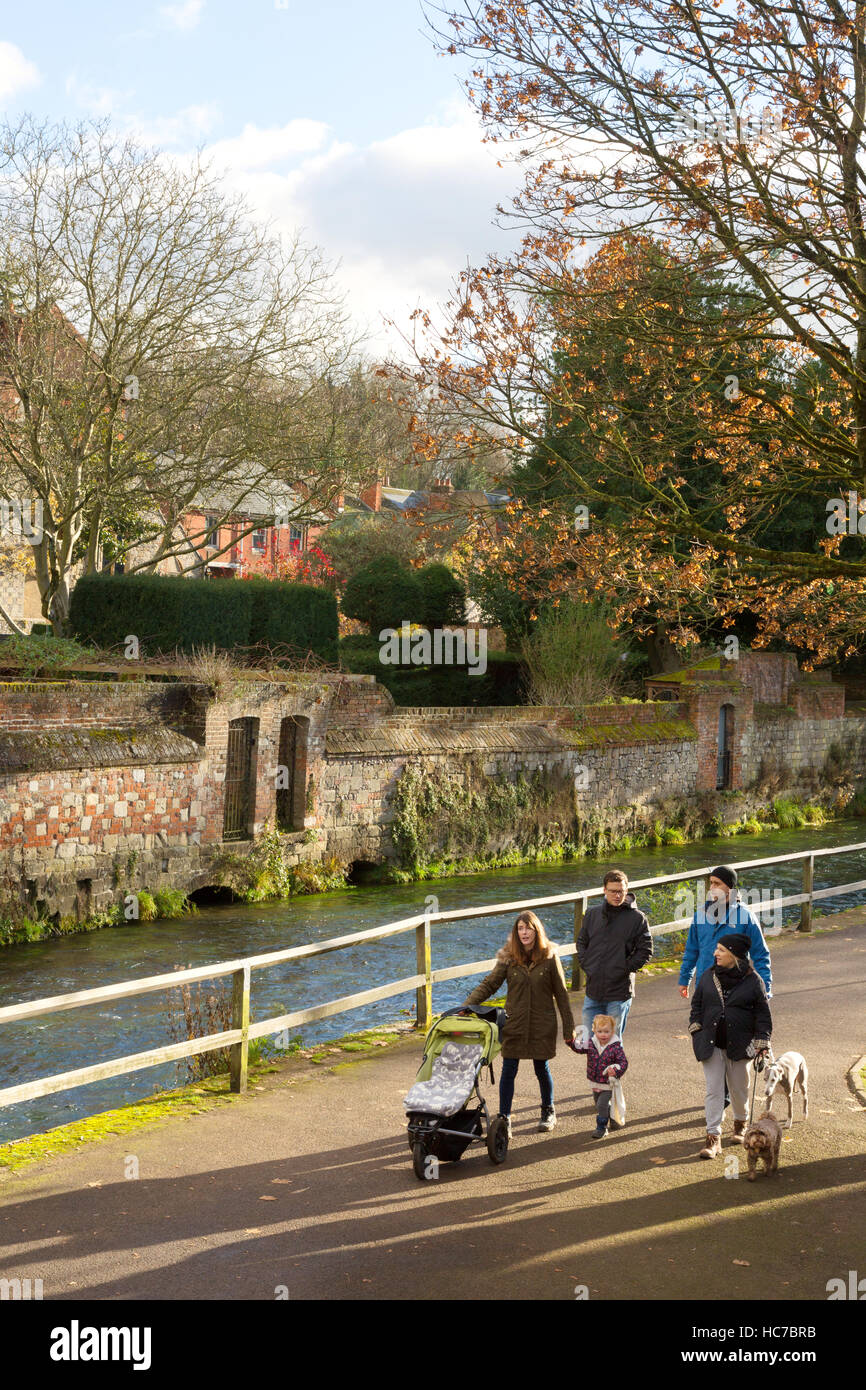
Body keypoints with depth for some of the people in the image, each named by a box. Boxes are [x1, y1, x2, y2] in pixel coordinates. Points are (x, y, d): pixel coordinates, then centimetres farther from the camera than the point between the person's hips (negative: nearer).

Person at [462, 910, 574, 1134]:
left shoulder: (549, 957, -4)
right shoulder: (508, 958, -2)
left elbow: (561, 994, 1)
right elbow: (488, 984, -1)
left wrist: (569, 1028, 1)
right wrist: (466, 1006, -14)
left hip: (542, 1025, -1)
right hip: (514, 1024, 1)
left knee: (542, 1068, 10)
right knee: (509, 1070, -1)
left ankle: (548, 1111, 33)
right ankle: (504, 1118, 7)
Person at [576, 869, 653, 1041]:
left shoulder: (637, 918, -5)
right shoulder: (593, 914, 7)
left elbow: (645, 950, -3)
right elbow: (581, 941, 17)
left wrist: (625, 969, -9)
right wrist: (585, 965, 4)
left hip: (619, 993, -4)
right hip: (593, 990, 4)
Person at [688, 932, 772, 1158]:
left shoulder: (752, 980, -5)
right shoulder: (708, 976, 3)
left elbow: (763, 1012, -1)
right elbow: (697, 1004, 13)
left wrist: (762, 1042, -4)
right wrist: (696, 1027, 1)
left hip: (739, 1045, -2)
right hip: (711, 1044, 2)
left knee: (738, 1087, 13)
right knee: (713, 1090, -3)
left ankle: (741, 1122, 40)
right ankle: (713, 1137, -3)